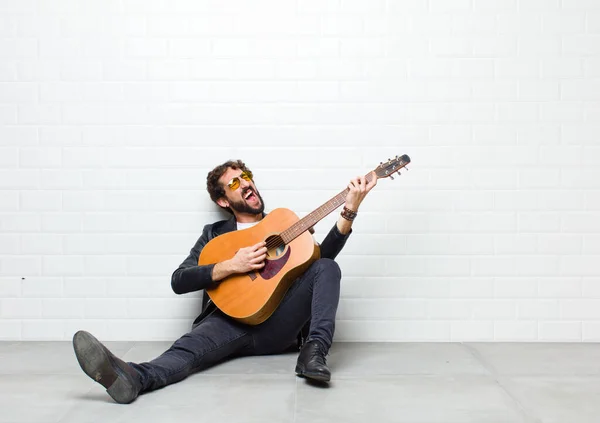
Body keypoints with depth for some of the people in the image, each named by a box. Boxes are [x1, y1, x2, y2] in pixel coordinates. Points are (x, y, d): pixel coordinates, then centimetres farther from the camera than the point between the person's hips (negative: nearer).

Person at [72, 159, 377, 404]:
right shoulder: (215, 234, 20)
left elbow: (322, 255, 3)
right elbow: (179, 281, 5)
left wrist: (349, 211, -9)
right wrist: (231, 265, -9)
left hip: (279, 325, 2)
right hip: (231, 320, -1)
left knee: (327, 267, -19)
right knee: (192, 344, -33)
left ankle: (314, 352, -34)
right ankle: (132, 378, -62)